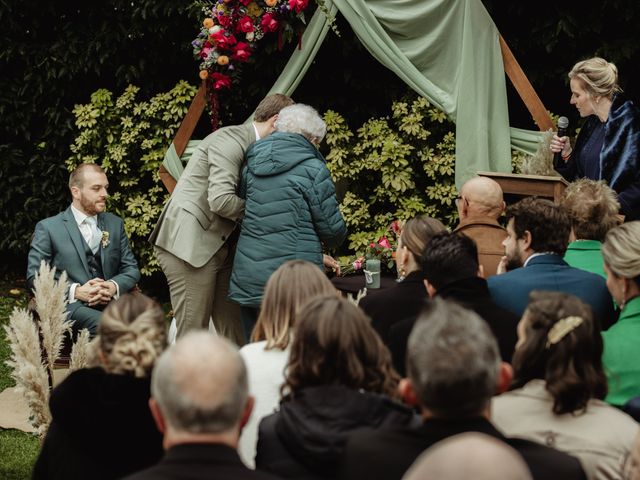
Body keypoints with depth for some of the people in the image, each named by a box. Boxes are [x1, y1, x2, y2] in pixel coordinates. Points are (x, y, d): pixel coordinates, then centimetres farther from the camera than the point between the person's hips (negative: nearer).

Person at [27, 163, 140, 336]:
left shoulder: (115, 223, 21)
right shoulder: (48, 228, 8)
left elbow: (131, 268, 19)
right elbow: (34, 277, 1)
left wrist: (114, 286, -6)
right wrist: (75, 291, -12)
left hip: (110, 302, 4)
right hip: (70, 306, -4)